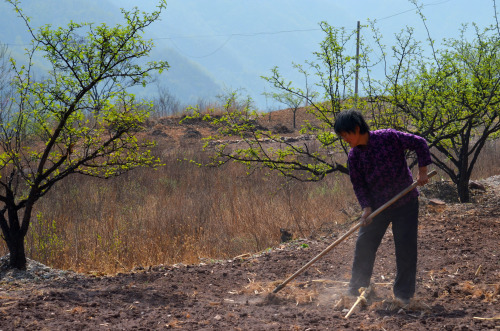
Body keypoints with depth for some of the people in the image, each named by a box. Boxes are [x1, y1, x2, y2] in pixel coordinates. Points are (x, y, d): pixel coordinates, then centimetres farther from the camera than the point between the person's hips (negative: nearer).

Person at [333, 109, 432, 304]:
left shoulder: (389, 137, -14)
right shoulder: (354, 156, -3)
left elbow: (419, 144, -7)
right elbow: (358, 184, 0)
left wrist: (422, 171, -13)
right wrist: (366, 207, -14)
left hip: (405, 202, -4)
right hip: (377, 206, 4)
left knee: (405, 246, -4)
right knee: (364, 244, 2)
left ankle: (403, 293, 7)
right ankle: (356, 290, 15)